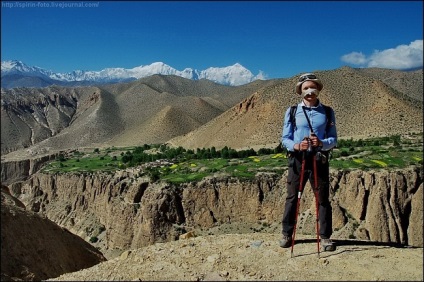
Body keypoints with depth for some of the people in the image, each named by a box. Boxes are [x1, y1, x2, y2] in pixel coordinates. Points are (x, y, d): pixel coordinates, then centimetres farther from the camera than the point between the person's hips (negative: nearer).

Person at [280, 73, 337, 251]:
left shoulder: (327, 112, 7)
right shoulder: (292, 112, 4)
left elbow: (333, 139, 4)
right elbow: (285, 138, 1)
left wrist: (321, 143, -19)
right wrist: (296, 146, -20)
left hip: (319, 160, 1)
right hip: (297, 159, 0)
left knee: (323, 199, 5)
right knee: (292, 197, 5)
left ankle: (325, 237, 17)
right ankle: (287, 234, 18)